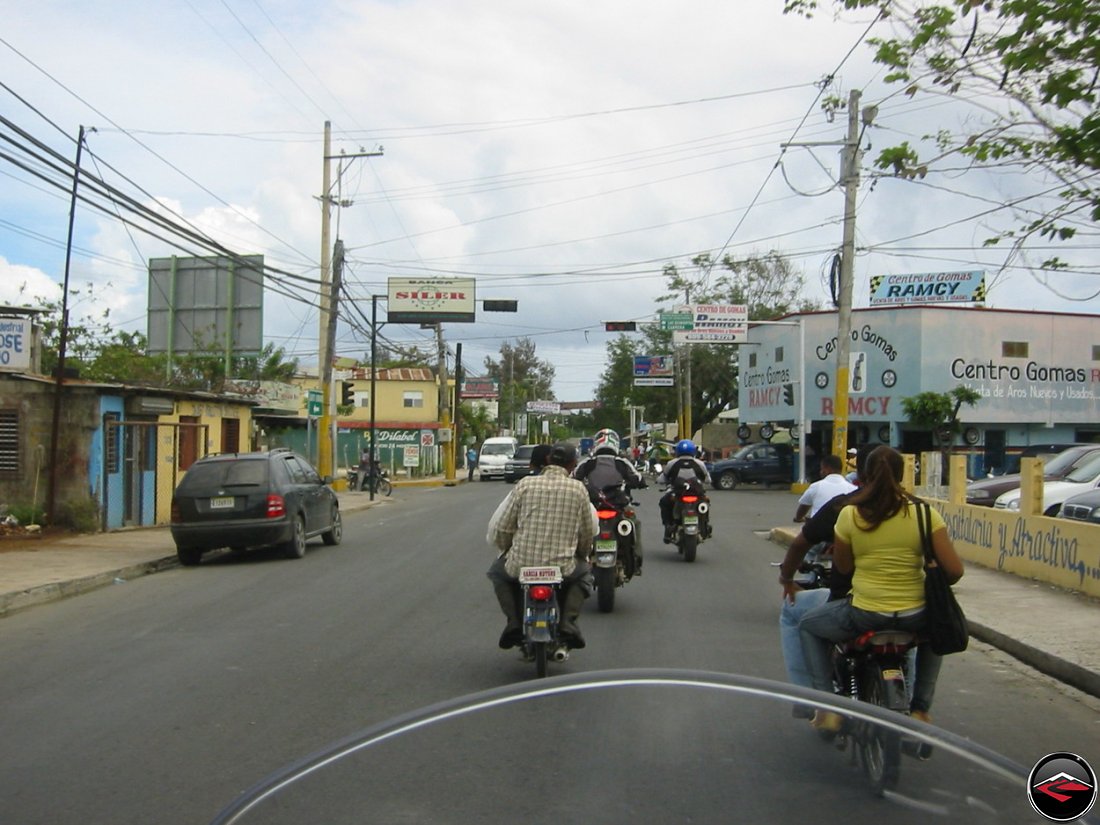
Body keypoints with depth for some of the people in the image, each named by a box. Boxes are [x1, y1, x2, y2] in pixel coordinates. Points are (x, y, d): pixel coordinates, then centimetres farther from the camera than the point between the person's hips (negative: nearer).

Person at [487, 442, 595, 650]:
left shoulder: (525, 484, -1)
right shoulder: (578, 489, 0)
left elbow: (502, 528, 2)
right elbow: (587, 535, 7)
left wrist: (505, 549, 24)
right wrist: (582, 555, 29)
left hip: (521, 566, 0)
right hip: (562, 568, 0)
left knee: (497, 571, 32)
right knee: (584, 573, 32)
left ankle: (513, 620, 10)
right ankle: (567, 621, 9)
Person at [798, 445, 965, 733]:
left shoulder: (849, 514, -8)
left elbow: (842, 567, 1)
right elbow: (954, 570, -9)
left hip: (864, 615, -2)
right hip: (914, 618, 2)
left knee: (808, 626, 25)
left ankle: (828, 707, 11)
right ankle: (920, 709, 28)